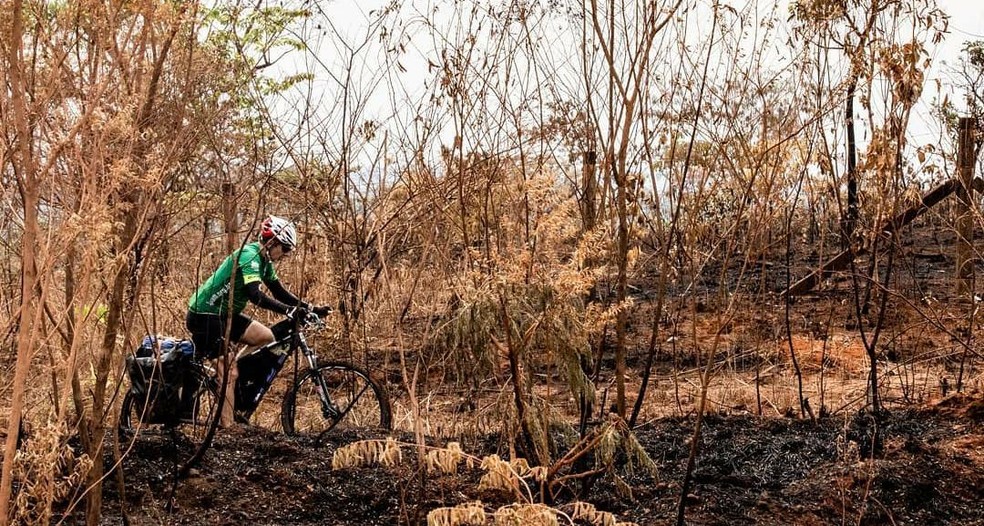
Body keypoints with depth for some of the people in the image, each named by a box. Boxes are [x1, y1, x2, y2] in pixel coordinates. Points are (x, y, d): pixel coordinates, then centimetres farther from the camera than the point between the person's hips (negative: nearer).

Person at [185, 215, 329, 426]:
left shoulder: (264, 261, 8)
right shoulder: (249, 255, -22)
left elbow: (280, 292, 10)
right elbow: (255, 295, -35)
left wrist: (310, 308, -1)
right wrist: (290, 310, -42)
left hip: (224, 314, 9)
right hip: (205, 316, -9)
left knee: (265, 336, 0)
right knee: (228, 372, -11)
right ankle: (226, 428, -8)